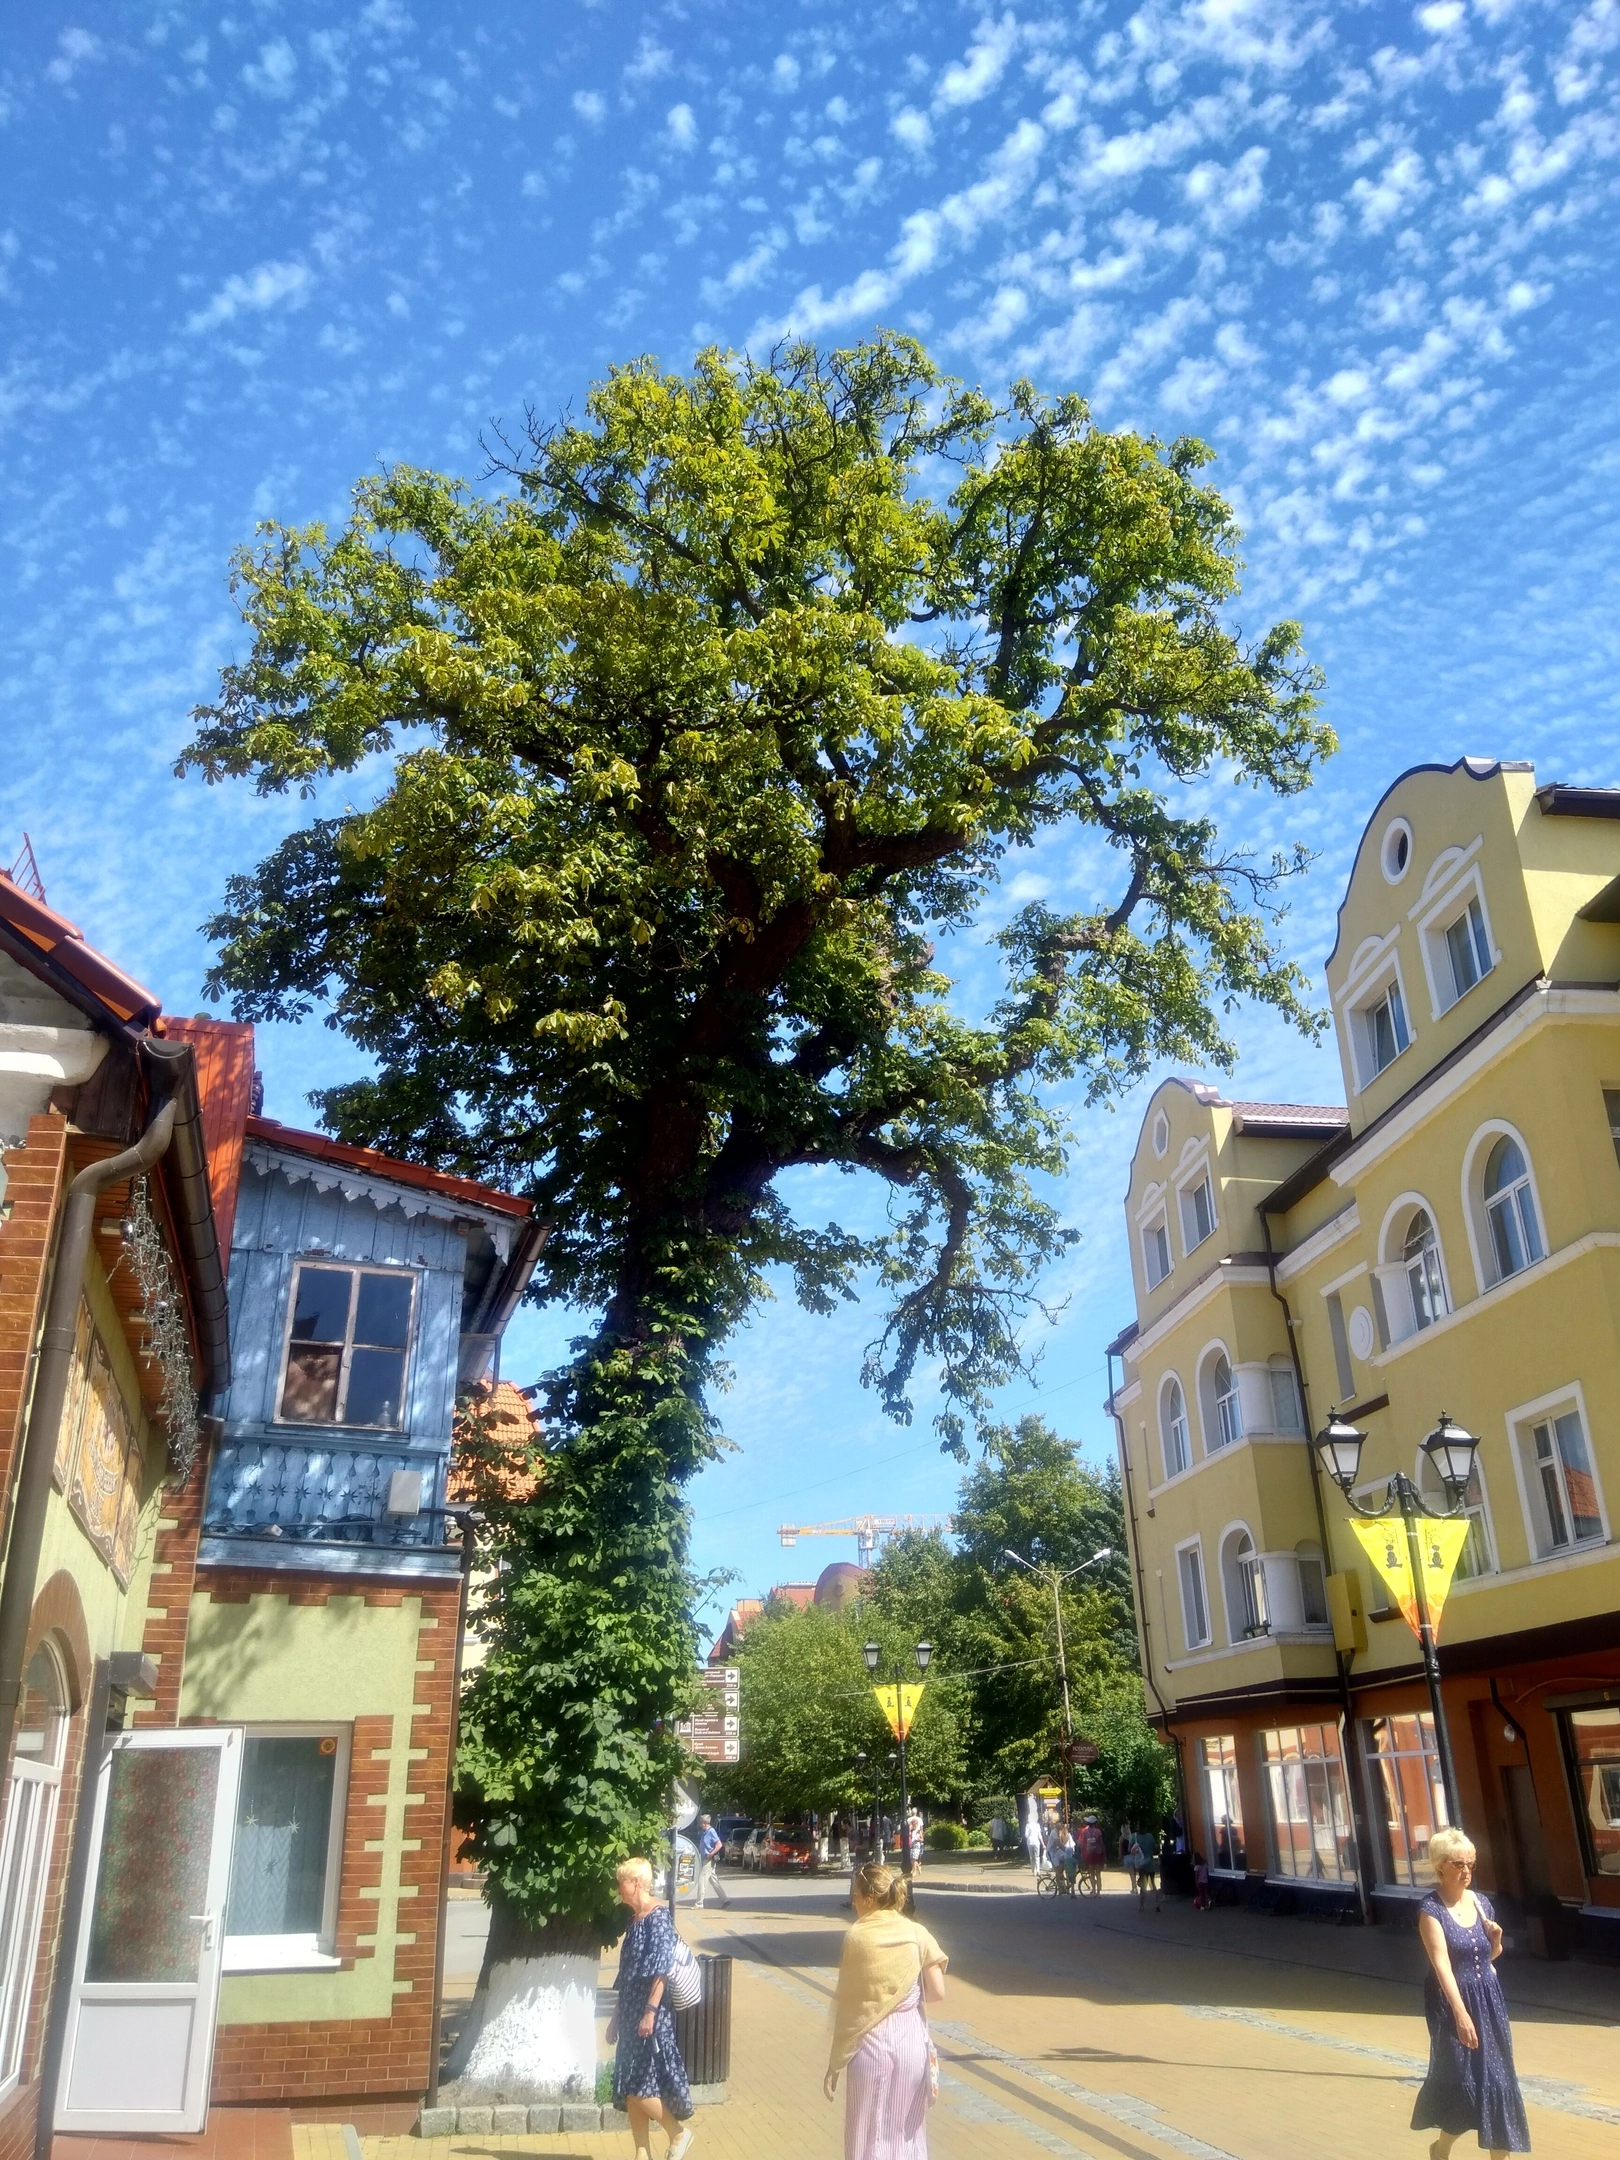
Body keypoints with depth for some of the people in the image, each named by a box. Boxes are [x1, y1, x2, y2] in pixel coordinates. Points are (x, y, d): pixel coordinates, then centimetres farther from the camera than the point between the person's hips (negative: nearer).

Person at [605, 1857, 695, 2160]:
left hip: (650, 2016, -9)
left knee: (637, 2087, -7)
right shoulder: (635, 1919, 13)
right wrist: (617, 2016, 20)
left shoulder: (658, 1917, -14)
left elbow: (661, 1970, -20)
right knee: (629, 2090, 9)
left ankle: (680, 2130, 10)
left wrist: (650, 2012, -24)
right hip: (631, 2015, 9)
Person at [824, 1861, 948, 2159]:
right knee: (906, 2132, 17)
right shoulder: (918, 1933, -2)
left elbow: (848, 2005, -10)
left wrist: (835, 2064, -2)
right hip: (911, 2038, 3)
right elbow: (937, 1993, -3)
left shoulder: (857, 1937, -11)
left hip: (871, 2042, -3)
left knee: (869, 2135, 9)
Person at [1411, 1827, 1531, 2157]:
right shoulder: (1431, 1909, -15)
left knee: (1498, 2078, 6)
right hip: (1453, 2000, -6)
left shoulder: (1481, 1901, 4)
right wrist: (1461, 2013, -28)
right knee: (1463, 2080, -2)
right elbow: (1441, 1963, -22)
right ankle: (1441, 2148, 22)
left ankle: (1499, 2153, 16)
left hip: (1489, 1999, 6)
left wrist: (1496, 1939, -4)